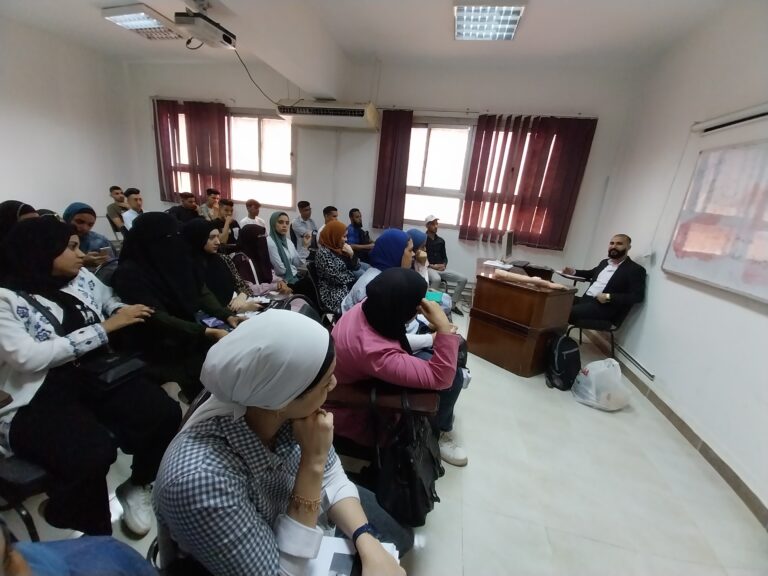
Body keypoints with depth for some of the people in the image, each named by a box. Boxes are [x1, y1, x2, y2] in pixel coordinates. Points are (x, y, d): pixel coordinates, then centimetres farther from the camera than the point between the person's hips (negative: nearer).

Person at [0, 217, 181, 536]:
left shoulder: (81, 277, 9)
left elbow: (111, 300, 27)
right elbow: (29, 357, -19)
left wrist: (122, 313, 3)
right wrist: (105, 327, -17)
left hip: (96, 377, 5)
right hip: (35, 402, -5)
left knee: (165, 412, -19)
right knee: (93, 450, -31)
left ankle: (136, 486, 11)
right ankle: (92, 536, 1)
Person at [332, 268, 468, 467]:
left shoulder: (368, 308, -17)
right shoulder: (375, 352, -41)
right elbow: (441, 378, -35)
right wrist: (444, 327, -36)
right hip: (358, 417, -8)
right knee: (451, 376, -14)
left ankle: (440, 411, 30)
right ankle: (439, 434, 15)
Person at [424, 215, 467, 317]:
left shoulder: (441, 241, 16)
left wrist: (443, 265, -3)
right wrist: (431, 265, -17)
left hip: (441, 268, 6)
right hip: (428, 268, -6)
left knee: (463, 279, -9)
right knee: (436, 279, -41)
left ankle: (453, 305, 2)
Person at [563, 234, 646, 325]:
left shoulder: (636, 269, -3)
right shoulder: (605, 262, 19)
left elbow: (638, 296, -12)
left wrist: (609, 298, -19)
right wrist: (574, 271, 18)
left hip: (604, 307, -8)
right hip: (586, 299, 8)